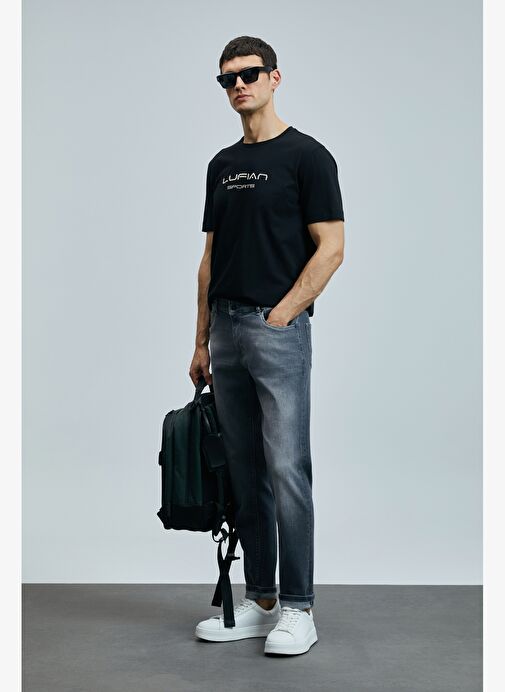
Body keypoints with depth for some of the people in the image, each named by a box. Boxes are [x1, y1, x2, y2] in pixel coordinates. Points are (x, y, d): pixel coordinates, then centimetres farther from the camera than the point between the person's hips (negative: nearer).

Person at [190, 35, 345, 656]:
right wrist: (202, 340, 13)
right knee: (245, 474, 10)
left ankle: (298, 609, 4)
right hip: (227, 331, 7)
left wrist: (280, 313, -13)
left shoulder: (306, 155, -5)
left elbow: (331, 247, -10)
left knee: (287, 470, -7)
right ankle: (259, 600, 20)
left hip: (279, 330, -7)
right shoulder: (221, 164, 16)